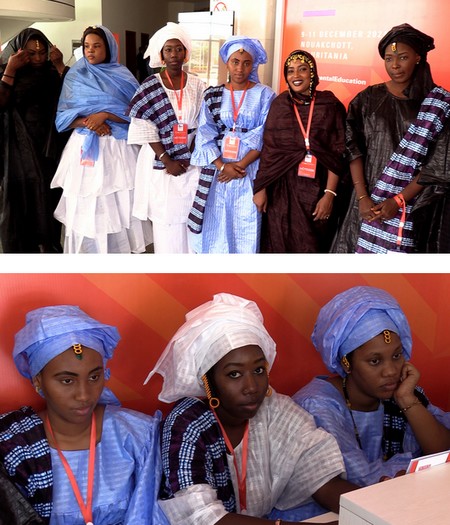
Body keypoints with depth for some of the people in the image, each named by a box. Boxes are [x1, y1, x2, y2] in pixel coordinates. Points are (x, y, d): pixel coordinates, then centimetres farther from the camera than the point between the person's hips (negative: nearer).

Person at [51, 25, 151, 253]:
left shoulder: (123, 76, 5)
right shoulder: (75, 76, 8)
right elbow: (63, 117, 4)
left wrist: (105, 115, -15)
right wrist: (86, 122, -15)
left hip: (117, 148, -1)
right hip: (84, 147, 1)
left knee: (118, 204, -2)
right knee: (85, 207, 1)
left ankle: (119, 249, 8)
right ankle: (88, 250, 10)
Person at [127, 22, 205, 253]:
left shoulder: (197, 85, 4)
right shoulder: (150, 85, -3)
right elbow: (144, 126, -7)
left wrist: (192, 154, -8)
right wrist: (166, 160, -13)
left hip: (191, 160, 2)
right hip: (161, 160, -2)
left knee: (189, 213, 5)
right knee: (165, 215, 2)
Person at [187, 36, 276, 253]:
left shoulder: (264, 95, 1)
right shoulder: (212, 95, 7)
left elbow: (265, 137, -5)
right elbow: (205, 135, 0)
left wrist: (241, 165, -15)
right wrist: (222, 165, -14)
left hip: (250, 172, -2)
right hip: (217, 171, 2)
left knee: (246, 226, 1)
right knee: (216, 225, 4)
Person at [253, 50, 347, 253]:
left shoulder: (331, 106, -1)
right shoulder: (279, 104, 5)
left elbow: (337, 154, -5)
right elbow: (268, 150, 5)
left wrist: (329, 194, -13)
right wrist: (261, 188, 0)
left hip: (316, 189, -1)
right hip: (282, 189, 2)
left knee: (311, 246, 5)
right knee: (280, 245, 7)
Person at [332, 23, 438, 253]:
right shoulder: (367, 99, 4)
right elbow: (354, 149, 0)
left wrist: (399, 200, -14)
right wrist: (362, 197, -11)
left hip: (412, 201, -1)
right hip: (369, 198, 2)